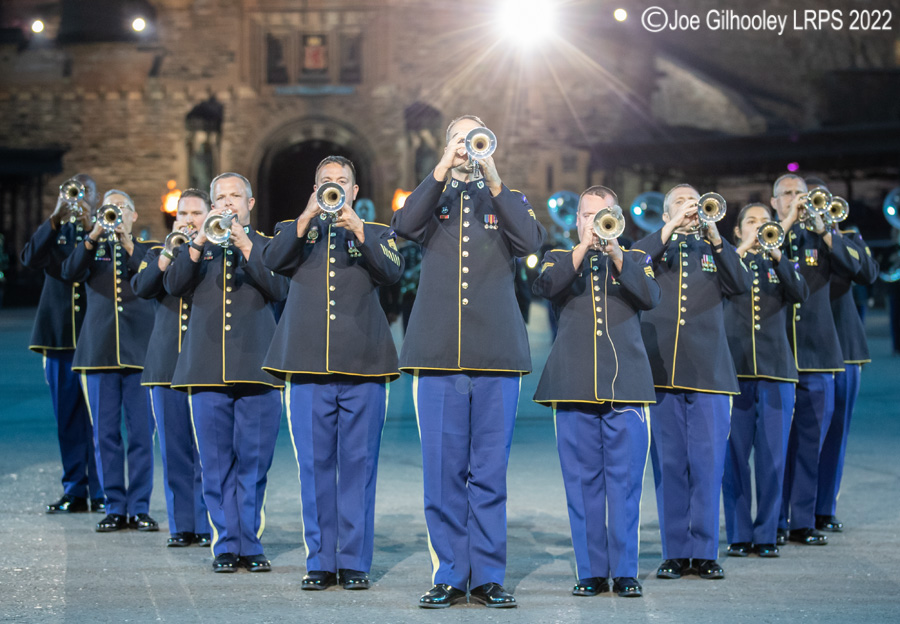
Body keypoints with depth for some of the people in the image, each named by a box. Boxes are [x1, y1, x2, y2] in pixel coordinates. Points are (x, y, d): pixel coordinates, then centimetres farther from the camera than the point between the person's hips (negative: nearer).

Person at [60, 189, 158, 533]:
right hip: (99, 351, 1)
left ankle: (139, 508, 5)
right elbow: (70, 272, -6)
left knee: (141, 433, -2)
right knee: (105, 434, 3)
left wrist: (128, 245, -17)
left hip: (139, 350, -1)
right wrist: (94, 237, -17)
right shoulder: (94, 249, 13)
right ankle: (115, 508, 10)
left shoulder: (148, 248, 10)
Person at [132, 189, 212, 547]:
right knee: (175, 451, 4)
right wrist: (170, 251, -9)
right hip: (167, 366, 3)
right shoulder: (158, 255, 16)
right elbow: (141, 287, -3)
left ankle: (209, 526, 2)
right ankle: (182, 526, 11)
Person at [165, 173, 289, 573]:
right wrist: (199, 243, -11)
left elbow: (278, 290, -6)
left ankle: (250, 543, 7)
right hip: (207, 369, 1)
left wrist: (245, 246, -12)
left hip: (256, 367, -1)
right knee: (217, 462, 1)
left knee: (253, 461, -1)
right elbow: (173, 285, -1)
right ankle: (225, 545, 7)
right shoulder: (197, 248, 15)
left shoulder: (266, 246, 12)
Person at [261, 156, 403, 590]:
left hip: (363, 363, 0)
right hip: (307, 363, 1)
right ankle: (320, 562, 9)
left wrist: (358, 229, -17)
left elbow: (392, 271, -6)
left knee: (358, 464, 0)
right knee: (314, 464, 2)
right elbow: (272, 261, -5)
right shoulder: (294, 230, 15)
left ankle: (355, 562, 6)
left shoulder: (375, 233, 14)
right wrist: (307, 218, -14)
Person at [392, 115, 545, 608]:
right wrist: (444, 170, -12)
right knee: (442, 470, 0)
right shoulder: (432, 199, 15)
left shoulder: (506, 202, 15)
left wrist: (493, 180, -12)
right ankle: (449, 576, 7)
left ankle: (488, 577, 7)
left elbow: (531, 241, -5)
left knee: (490, 472, 2)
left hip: (497, 354, 0)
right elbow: (404, 226, -7)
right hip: (437, 353, 0)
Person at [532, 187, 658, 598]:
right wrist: (583, 246, -14)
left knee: (625, 481, -4)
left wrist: (614, 253, -16)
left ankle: (625, 571, 1)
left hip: (626, 386, 0)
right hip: (574, 387, 0)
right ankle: (592, 571, 8)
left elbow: (650, 297, -6)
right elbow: (545, 287, -8)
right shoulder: (561, 258, 15)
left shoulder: (634, 260, 15)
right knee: (582, 483, 1)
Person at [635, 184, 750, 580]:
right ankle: (674, 552, 7)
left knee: (708, 463, -3)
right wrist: (672, 228, -13)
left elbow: (741, 285, -2)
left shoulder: (713, 252, 16)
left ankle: (704, 552, 3)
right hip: (661, 370, 0)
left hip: (708, 372, 1)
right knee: (668, 465, 1)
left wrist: (715, 238, -14)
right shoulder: (651, 247, 14)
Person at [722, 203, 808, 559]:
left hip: (776, 369, 1)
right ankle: (738, 535, 7)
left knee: (772, 457, 0)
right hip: (734, 367, -1)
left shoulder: (780, 264, 13)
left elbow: (801, 294, -7)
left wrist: (777, 256, -16)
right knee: (734, 456, 0)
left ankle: (766, 535, 7)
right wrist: (742, 250, -14)